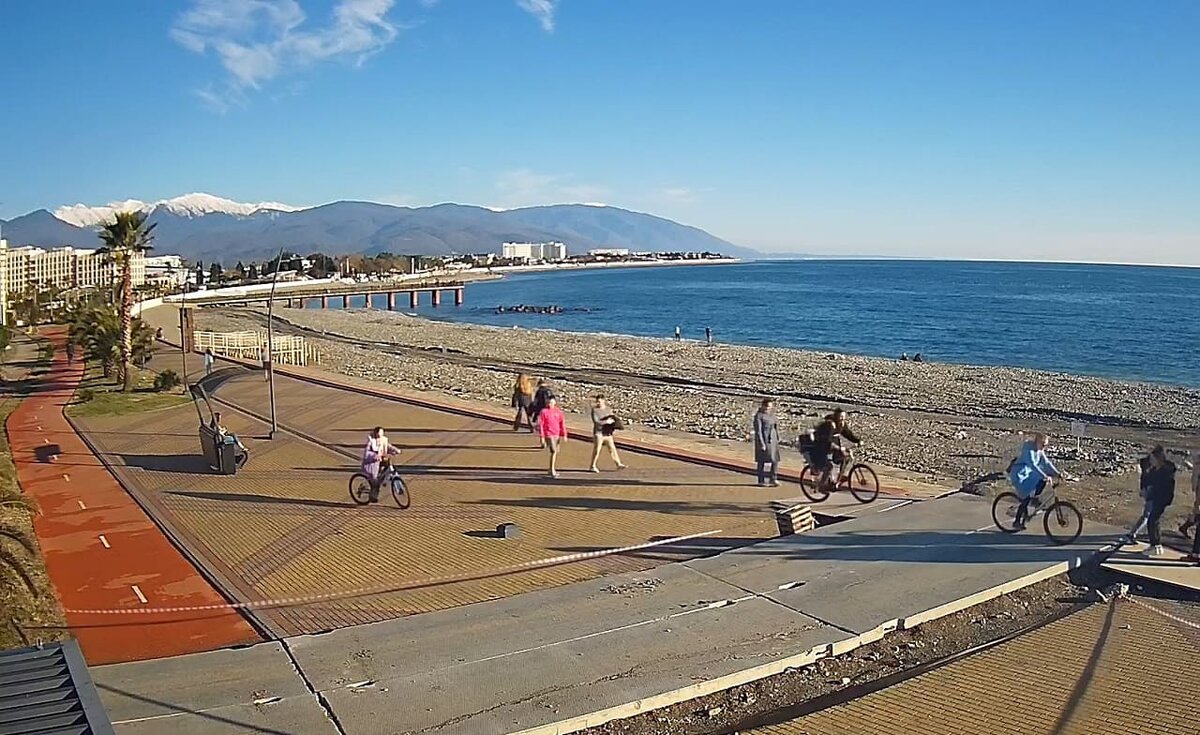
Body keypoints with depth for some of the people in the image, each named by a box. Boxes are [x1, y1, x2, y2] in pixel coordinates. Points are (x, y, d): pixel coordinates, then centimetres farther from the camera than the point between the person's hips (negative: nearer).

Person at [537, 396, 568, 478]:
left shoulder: (558, 411, 4)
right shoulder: (543, 412, -7)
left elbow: (562, 423, 8)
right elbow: (540, 425, -6)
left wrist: (564, 435, 4)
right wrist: (542, 437, -8)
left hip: (557, 434, 5)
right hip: (549, 434, -5)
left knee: (556, 452, 12)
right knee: (553, 451, -15)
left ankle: (553, 469, 27)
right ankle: (552, 471, -9)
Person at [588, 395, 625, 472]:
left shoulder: (608, 409, 10)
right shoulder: (595, 410, -6)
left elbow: (614, 418, 20)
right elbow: (596, 421, -17)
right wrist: (606, 422, -22)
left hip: (607, 433, 5)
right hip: (598, 432, -5)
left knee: (612, 448, 7)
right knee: (596, 450, -5)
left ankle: (618, 464, 12)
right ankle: (593, 466, 4)